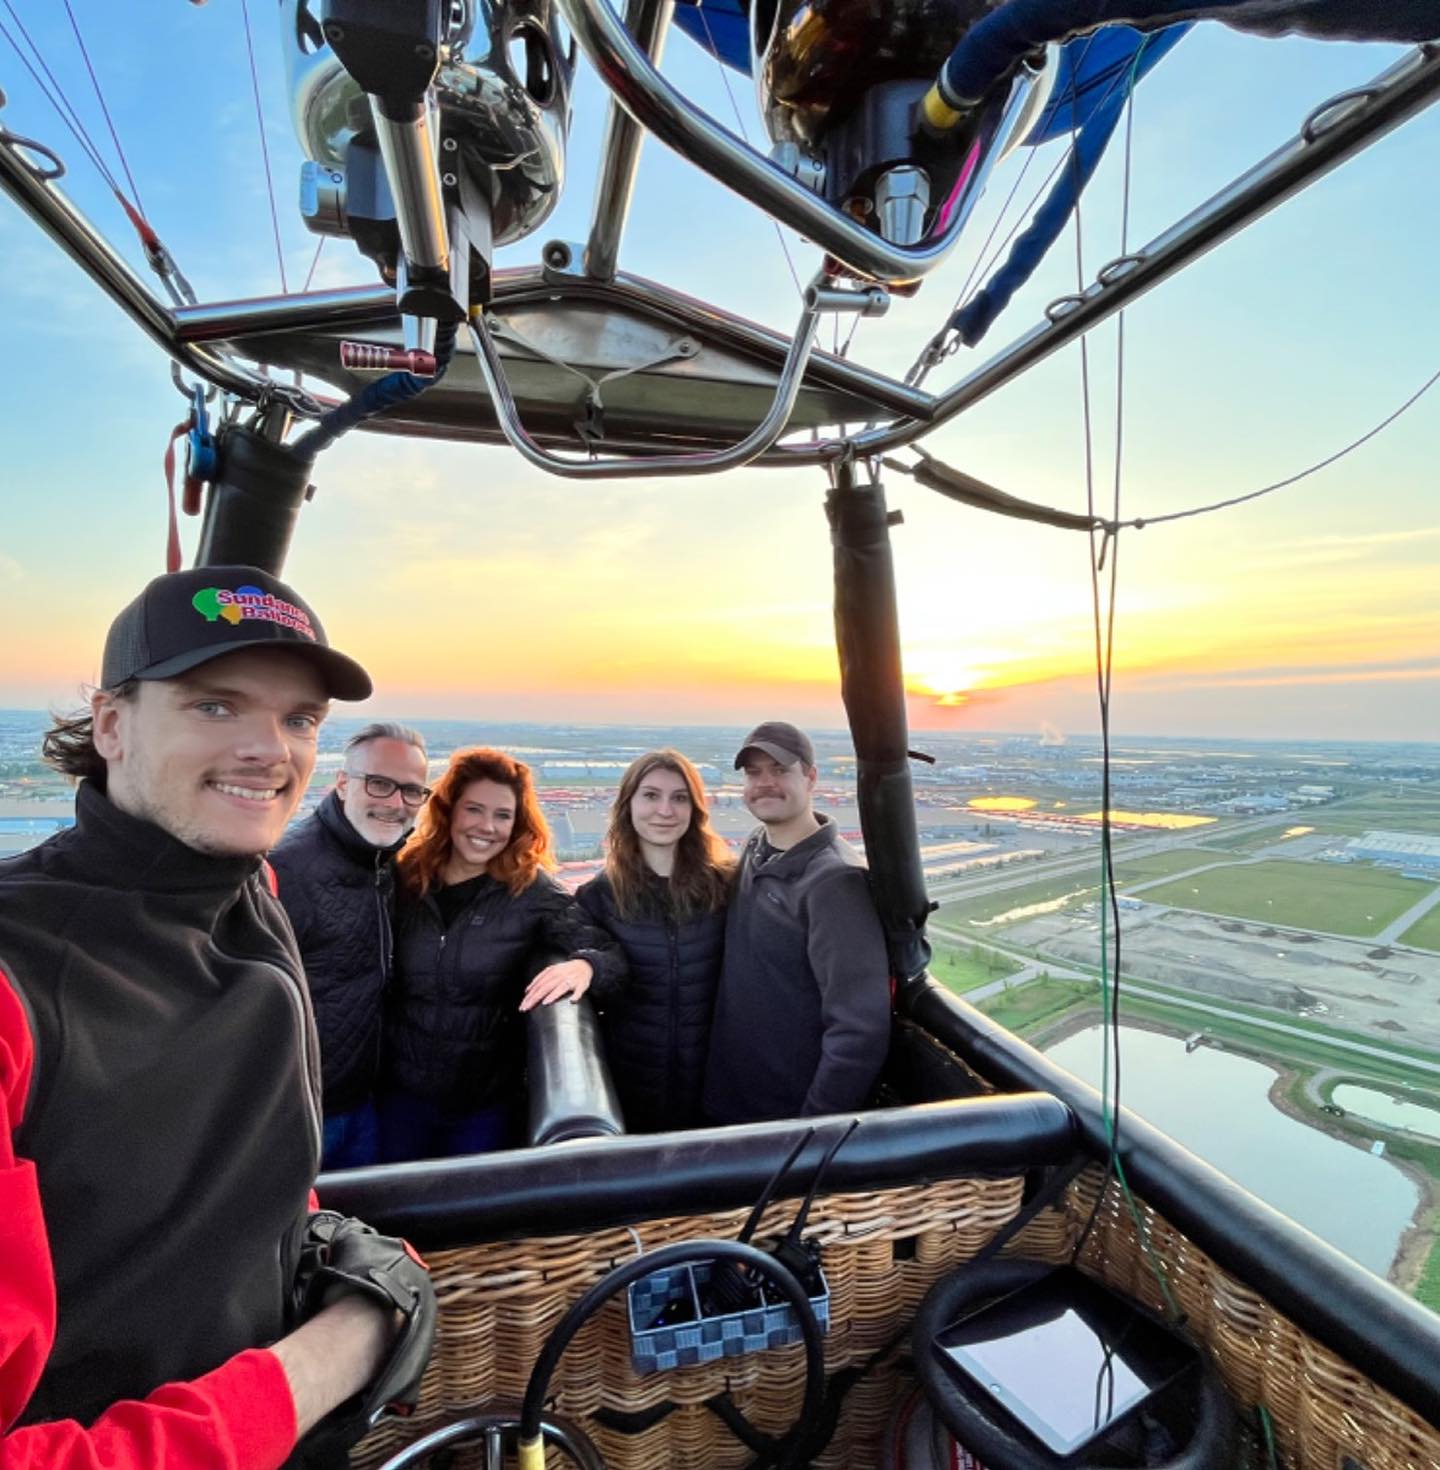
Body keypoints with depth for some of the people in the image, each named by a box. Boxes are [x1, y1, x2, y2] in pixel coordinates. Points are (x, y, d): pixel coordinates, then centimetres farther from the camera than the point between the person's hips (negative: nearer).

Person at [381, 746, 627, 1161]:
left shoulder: (533, 890, -12)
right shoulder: (404, 879, -5)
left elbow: (611, 955, -16)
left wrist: (584, 966, -37)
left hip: (488, 1101, -1)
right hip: (401, 1091, 2)